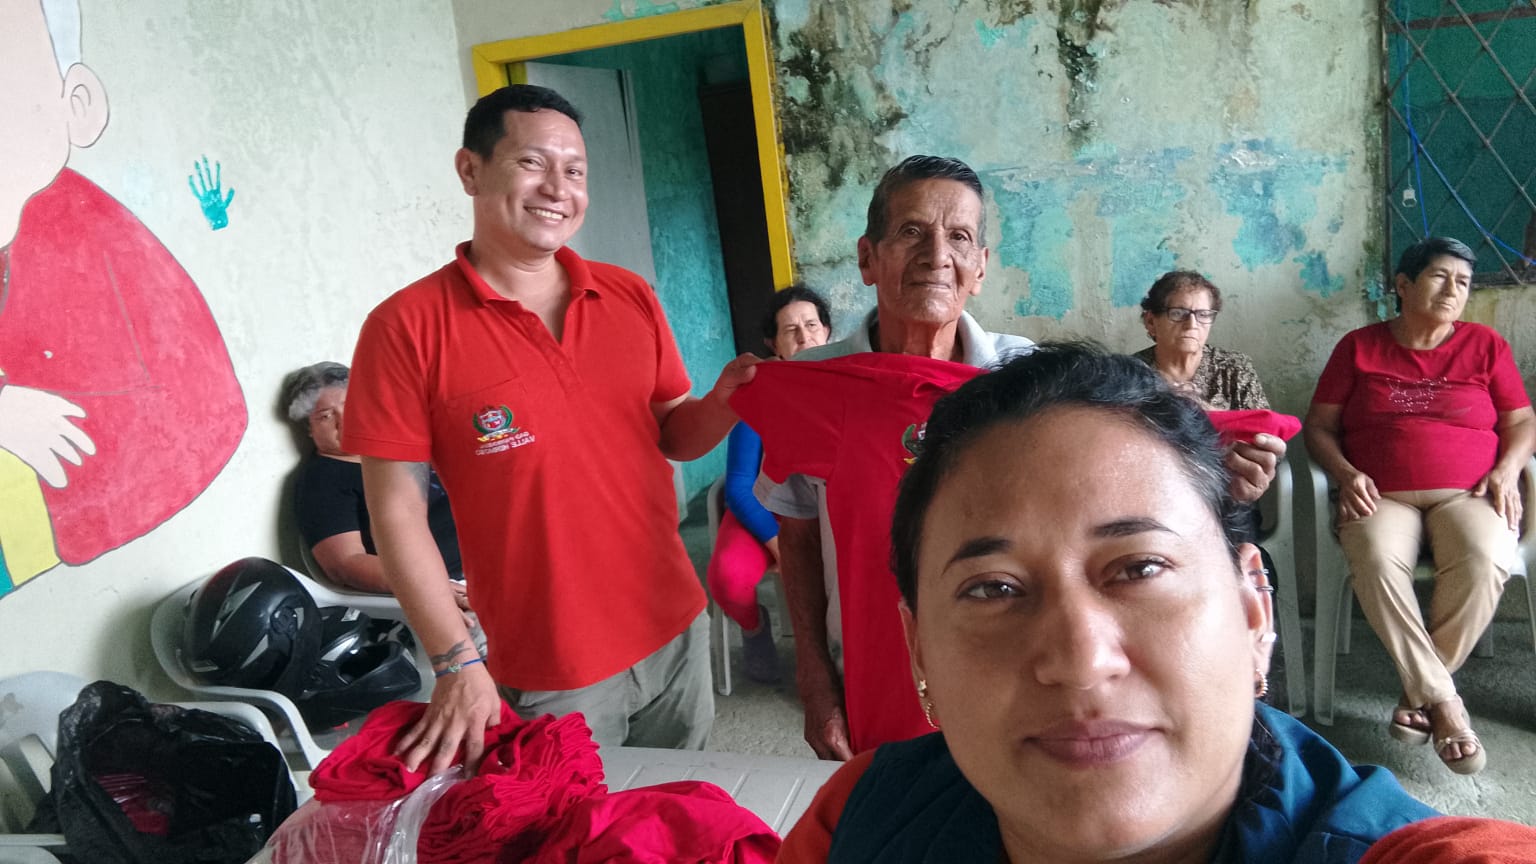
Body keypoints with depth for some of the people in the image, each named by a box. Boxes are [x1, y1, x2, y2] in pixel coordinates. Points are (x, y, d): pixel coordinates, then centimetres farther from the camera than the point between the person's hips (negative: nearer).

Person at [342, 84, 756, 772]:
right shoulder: (408, 327, -11)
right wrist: (456, 665, -14)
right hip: (549, 674, -4)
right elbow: (398, 510, -11)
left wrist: (722, 402, -13)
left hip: (676, 631, 4)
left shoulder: (630, 297, 3)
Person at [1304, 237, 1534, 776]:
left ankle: (1419, 694, -18)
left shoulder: (1486, 346, 15)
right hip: (1381, 498, -1)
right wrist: (1345, 474, -9)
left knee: (1484, 561, -34)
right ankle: (1444, 702, -26)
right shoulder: (1359, 346, 12)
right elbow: (1318, 426, 9)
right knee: (1376, 560, -36)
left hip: (1467, 495, 1)